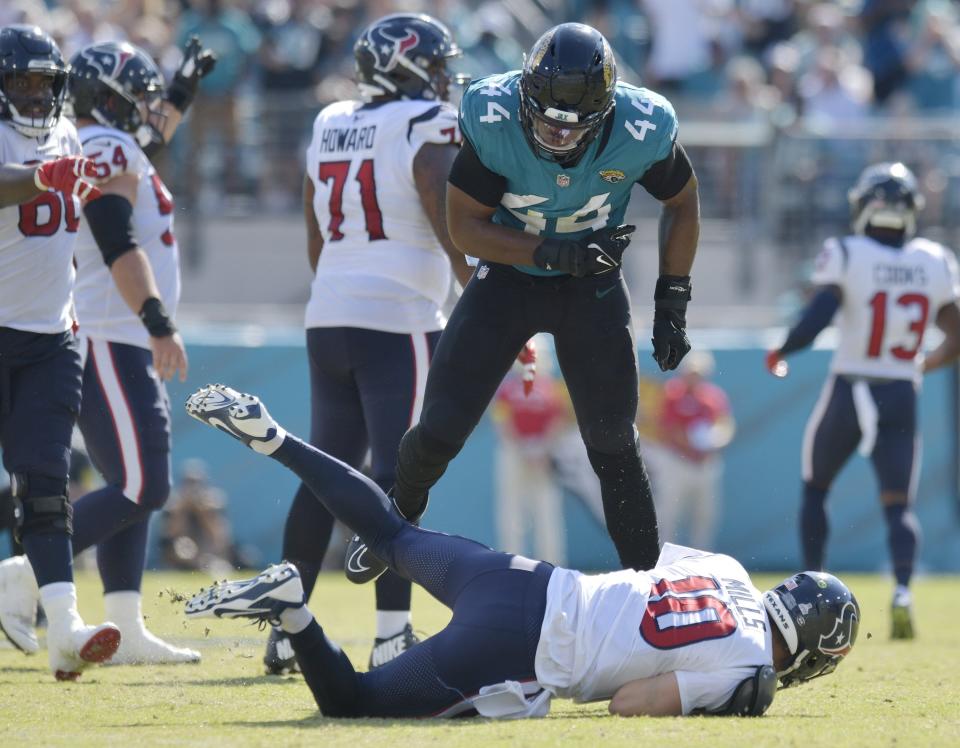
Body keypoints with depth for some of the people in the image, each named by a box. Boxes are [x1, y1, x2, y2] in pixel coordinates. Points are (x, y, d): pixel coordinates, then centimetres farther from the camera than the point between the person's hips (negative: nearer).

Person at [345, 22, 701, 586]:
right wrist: (550, 252, -31)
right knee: (439, 432, -3)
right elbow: (464, 226, -17)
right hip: (508, 276, 0)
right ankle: (398, 517, 29)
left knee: (613, 445, -2)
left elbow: (683, 201, -4)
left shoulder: (640, 131, -25)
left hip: (591, 287, 0)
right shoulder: (493, 121, -28)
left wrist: (673, 301, -5)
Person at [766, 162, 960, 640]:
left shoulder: (847, 257, -12)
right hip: (902, 398, 2)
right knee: (898, 504, 5)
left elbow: (815, 320, -20)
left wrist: (779, 353, -2)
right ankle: (902, 590, -21)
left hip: (848, 391, -2)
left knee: (815, 489, 19)